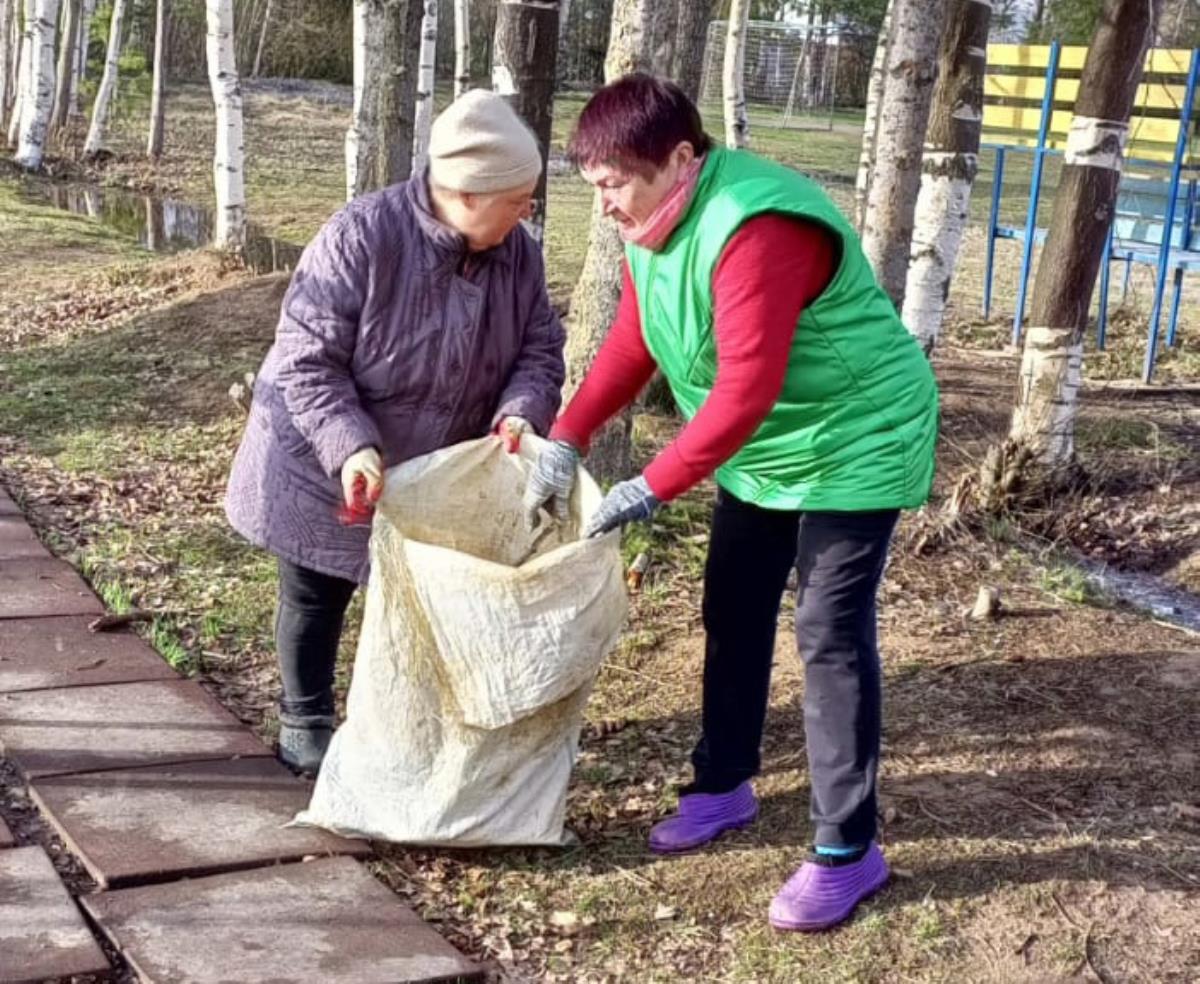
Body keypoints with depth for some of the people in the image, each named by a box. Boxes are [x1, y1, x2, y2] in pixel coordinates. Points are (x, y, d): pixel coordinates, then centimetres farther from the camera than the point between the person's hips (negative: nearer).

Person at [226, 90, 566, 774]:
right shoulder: (360, 237, -29)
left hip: (436, 474, 4)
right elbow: (305, 359, -26)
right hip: (327, 466, -4)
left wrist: (521, 412, -27)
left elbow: (541, 347, -5)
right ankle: (305, 724, 34)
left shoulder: (518, 253, -12)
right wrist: (350, 446, -39)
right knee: (318, 594, 13)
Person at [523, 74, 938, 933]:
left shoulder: (755, 228, -32)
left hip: (855, 443, -9)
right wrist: (567, 439, -9)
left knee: (831, 635, -8)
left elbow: (746, 388, -35)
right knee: (733, 613, 14)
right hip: (761, 449, 9)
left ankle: (848, 851, 2)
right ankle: (724, 786, 31)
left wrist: (651, 490, -32)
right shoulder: (657, 218, -2)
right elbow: (632, 342, 3)